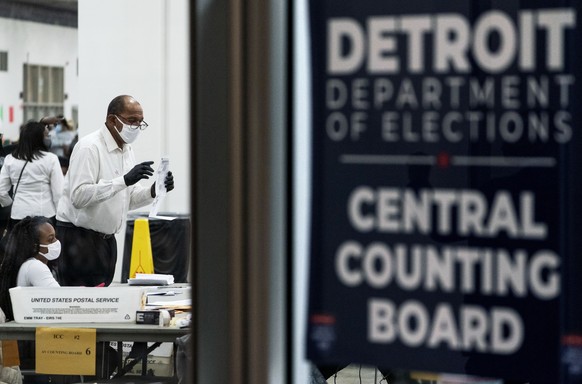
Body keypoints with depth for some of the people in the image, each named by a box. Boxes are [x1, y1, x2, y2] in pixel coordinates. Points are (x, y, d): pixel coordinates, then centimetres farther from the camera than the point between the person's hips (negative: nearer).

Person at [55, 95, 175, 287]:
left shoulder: (127, 150, 11)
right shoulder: (89, 147, -16)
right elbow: (79, 196, -28)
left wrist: (152, 192, -5)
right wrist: (124, 180, -32)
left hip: (106, 238, 8)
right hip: (78, 237, -8)